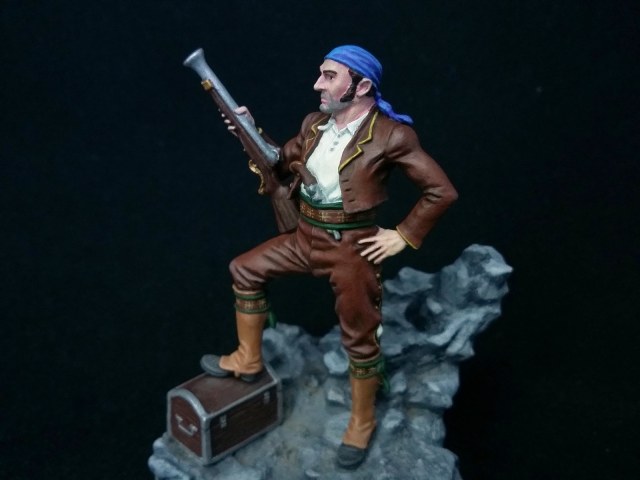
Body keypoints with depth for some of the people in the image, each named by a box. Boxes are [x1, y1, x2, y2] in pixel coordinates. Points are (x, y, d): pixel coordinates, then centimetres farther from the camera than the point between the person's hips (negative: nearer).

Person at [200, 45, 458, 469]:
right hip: (306, 236, 7)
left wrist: (404, 236, -13)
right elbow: (282, 164, 16)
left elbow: (443, 192, -14)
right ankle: (248, 360, 28)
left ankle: (362, 424, 27)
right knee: (245, 270, 12)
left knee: (359, 338, 4)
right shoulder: (314, 124, 3)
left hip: (352, 246, -6)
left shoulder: (391, 135, -17)